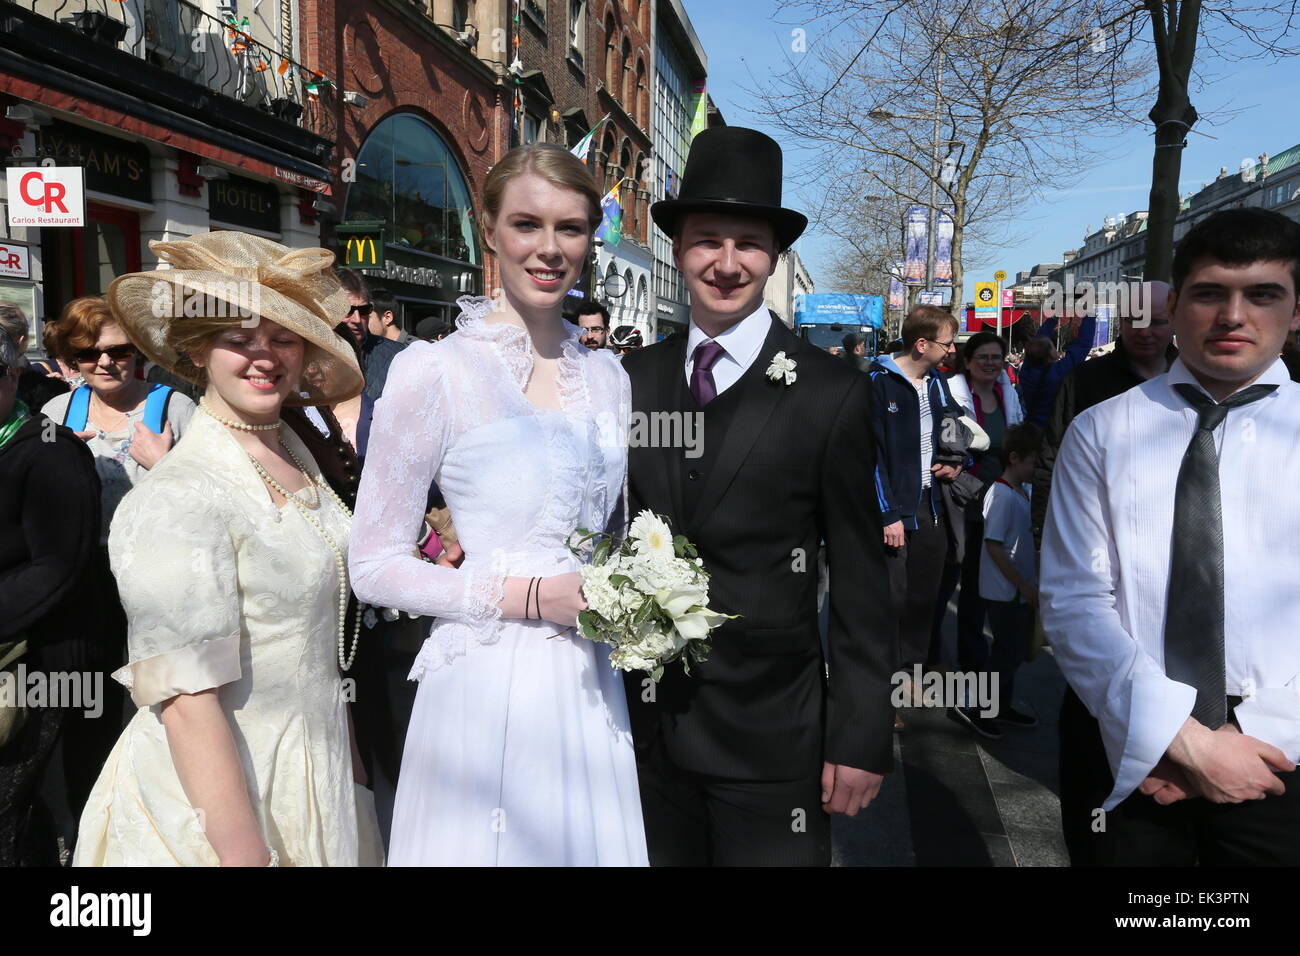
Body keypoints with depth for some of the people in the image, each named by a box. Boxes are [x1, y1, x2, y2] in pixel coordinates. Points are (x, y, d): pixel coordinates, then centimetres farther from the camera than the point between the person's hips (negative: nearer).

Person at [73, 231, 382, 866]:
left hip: (317, 764, 7)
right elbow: (187, 704, -24)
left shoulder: (296, 455, 1)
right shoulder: (178, 499, -23)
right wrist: (248, 855, -22)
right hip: (221, 793, -7)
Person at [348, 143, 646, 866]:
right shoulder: (434, 370, -10)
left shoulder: (608, 375, 7)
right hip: (485, 688, -5)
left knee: (592, 844, 16)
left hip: (588, 685, 5)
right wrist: (528, 594, -17)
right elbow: (375, 566, -9)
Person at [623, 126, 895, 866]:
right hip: (646, 721, 4)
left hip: (771, 731, -3)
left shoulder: (833, 394, -10)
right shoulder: (633, 378, 1)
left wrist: (862, 737, -7)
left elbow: (860, 583, -7)